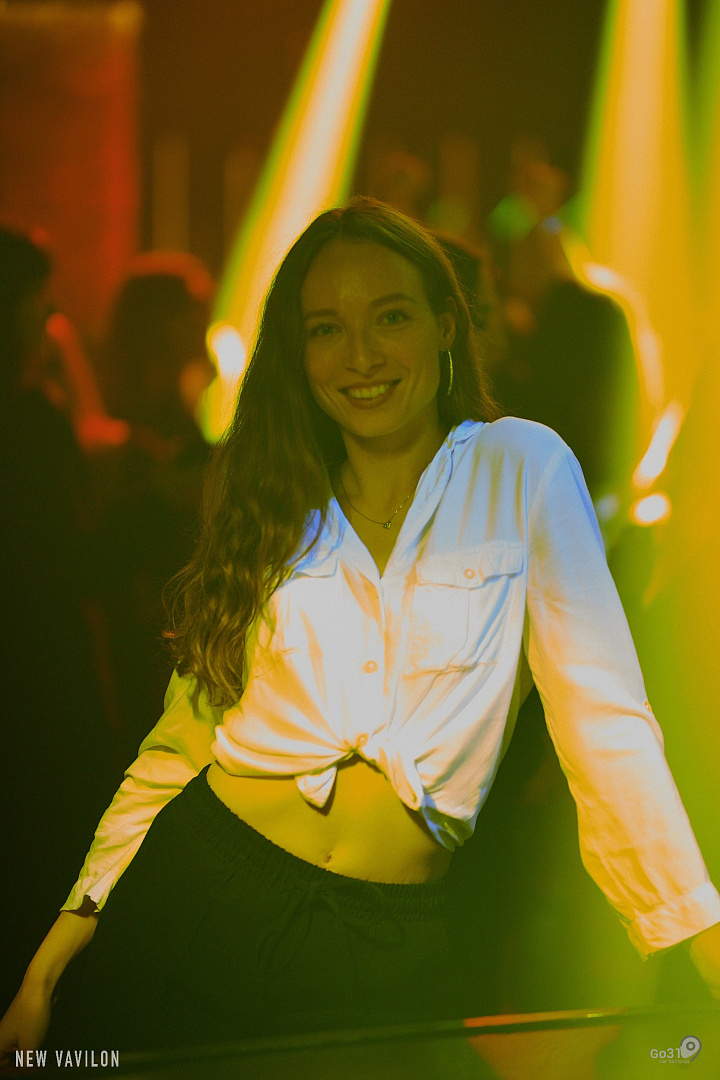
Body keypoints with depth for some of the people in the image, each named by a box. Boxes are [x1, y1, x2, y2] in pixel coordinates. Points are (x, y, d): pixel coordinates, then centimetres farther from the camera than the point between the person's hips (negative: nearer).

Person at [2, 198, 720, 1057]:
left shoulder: (523, 469, 0)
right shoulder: (269, 506, 8)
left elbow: (604, 719, -5)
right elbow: (185, 736, 6)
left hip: (385, 953, -2)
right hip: (198, 903, 2)